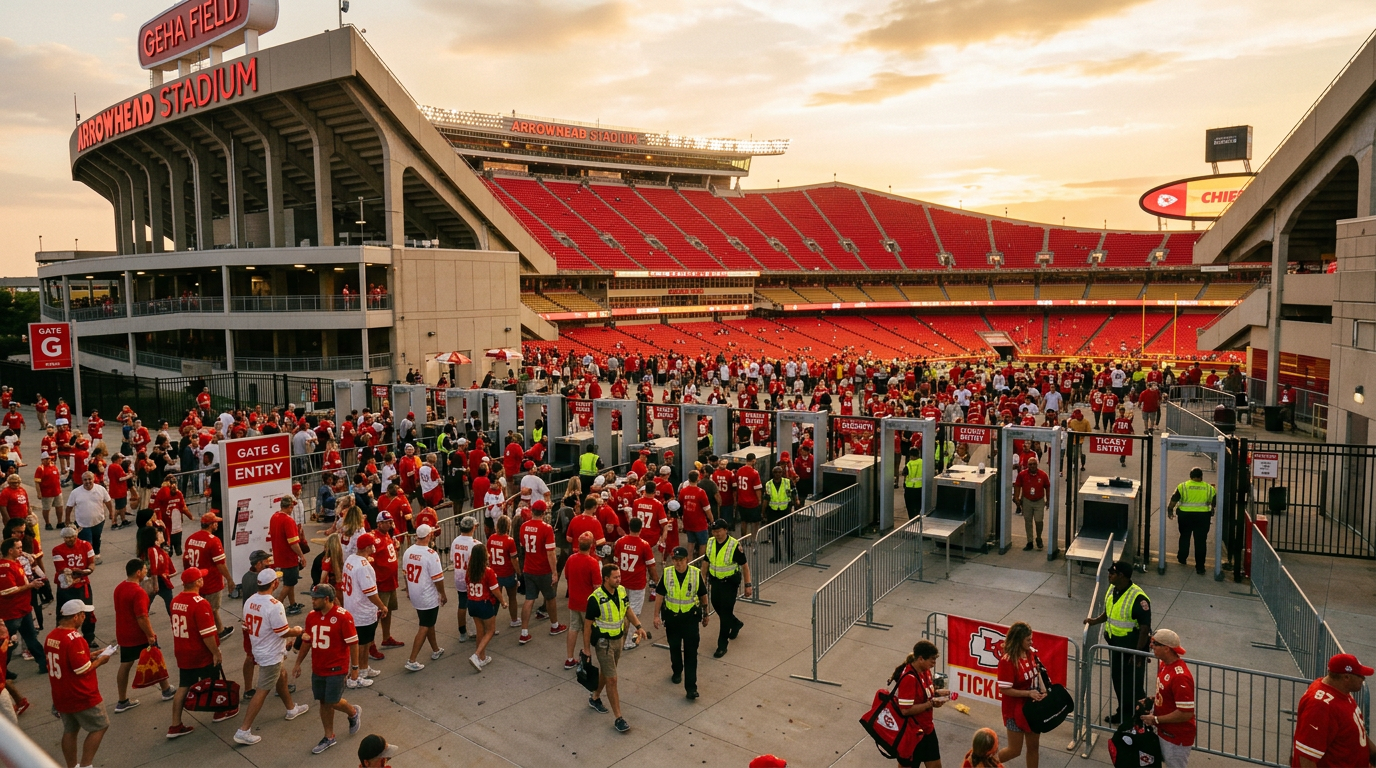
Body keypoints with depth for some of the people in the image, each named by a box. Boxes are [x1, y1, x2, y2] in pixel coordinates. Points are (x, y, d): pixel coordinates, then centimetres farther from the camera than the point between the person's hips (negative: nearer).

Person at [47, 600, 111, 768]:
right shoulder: (74, 639, -26)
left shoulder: (50, 637, 2)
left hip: (61, 696, 8)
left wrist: (89, 656, 10)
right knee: (100, 726, 7)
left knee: (70, 731, 19)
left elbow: (63, 661, 12)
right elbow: (83, 670, -23)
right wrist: (101, 659, -8)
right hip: (82, 696, -8)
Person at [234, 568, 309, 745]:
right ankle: (244, 731, 4)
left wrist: (254, 650, 20)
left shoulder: (250, 601, -3)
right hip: (271, 655, -9)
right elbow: (284, 632, -22)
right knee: (262, 691, 0)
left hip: (258, 650, 9)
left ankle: (291, 709, 45)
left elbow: (248, 628, 8)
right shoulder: (274, 605, -28)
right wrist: (298, 631, -1)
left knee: (281, 678, 26)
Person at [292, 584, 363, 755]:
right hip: (317, 669, 6)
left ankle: (353, 713, 29)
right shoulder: (311, 616, 0)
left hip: (336, 669, -6)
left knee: (332, 702, -2)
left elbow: (353, 643, -15)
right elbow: (307, 641, 13)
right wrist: (298, 663, 16)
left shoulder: (343, 617, -20)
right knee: (323, 702, 12)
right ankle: (329, 737, 27)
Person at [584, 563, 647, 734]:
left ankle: (595, 698, 48)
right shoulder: (596, 598, -26)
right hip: (604, 642, -7)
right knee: (612, 679, -3)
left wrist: (638, 626, -3)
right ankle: (619, 718, 6)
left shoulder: (621, 591, -7)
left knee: (605, 672, 25)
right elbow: (587, 624, -17)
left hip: (618, 638, 7)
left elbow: (628, 610, 10)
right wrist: (586, 648, -12)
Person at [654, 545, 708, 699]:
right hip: (671, 617, 2)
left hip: (691, 617, -2)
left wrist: (705, 614, 10)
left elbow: (703, 596, 2)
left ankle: (691, 687, -2)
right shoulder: (666, 574, -8)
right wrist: (657, 615, -4)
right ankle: (677, 672, 45)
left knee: (691, 652, -4)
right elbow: (660, 595, -1)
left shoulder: (696, 574, -11)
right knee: (674, 648, 19)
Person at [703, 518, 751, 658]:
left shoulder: (734, 545, -19)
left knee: (725, 612, -1)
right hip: (715, 581, 6)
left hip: (730, 583, -6)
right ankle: (736, 624, 46)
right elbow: (706, 561, 10)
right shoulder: (710, 542, -3)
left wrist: (748, 585, -11)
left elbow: (744, 565, -12)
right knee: (717, 607, 17)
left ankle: (722, 645, 10)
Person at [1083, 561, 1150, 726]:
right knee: (1118, 681, 20)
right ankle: (1123, 712, 38)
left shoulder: (1138, 598, -25)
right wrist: (1095, 620, -2)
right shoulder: (1112, 590, 0)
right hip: (1115, 644, 8)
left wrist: (1138, 653, -21)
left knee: (1133, 684, 5)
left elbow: (1145, 628, -22)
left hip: (1132, 647, -8)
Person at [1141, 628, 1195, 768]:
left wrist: (1155, 719, -23)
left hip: (1177, 737, -8)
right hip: (1163, 731, 8)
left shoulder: (1180, 677, -31)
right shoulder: (1163, 664, -1)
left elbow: (1186, 713, -30)